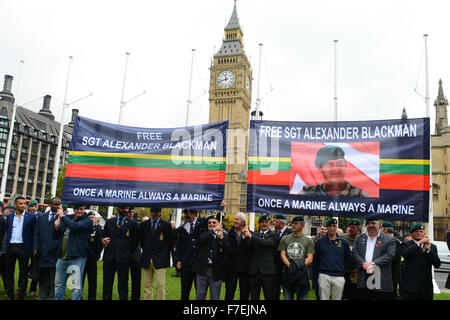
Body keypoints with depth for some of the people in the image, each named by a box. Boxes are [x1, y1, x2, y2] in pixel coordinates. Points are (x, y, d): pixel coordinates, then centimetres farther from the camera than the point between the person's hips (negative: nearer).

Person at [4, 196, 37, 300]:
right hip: (10, 247, 4)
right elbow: (7, 232, 14)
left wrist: (31, 248, -7)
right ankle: (10, 296, 22)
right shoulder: (9, 216, 10)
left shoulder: (31, 216, -1)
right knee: (9, 272, 10)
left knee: (23, 273, 3)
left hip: (23, 247, -4)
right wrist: (6, 246, 6)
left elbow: (34, 233, -2)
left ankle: (21, 296, 11)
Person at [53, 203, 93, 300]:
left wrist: (63, 216, -11)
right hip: (62, 257, 6)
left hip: (77, 258, -6)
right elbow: (56, 237, 16)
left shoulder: (87, 221, -5)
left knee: (77, 287, -6)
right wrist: (57, 228, -5)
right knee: (59, 284, 17)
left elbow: (75, 226, -24)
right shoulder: (67, 218, 12)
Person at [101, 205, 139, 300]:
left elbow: (135, 241, 5)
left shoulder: (132, 223, 4)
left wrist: (127, 253, 1)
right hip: (109, 257, 3)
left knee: (123, 284, 2)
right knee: (107, 283, 8)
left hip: (123, 258, -2)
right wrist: (103, 240, -6)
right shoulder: (109, 222, 13)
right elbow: (103, 235, 15)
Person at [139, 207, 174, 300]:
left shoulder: (166, 225, -1)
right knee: (147, 285, 7)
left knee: (161, 284, -7)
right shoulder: (144, 224, 9)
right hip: (146, 259, 3)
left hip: (159, 260, -3)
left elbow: (170, 242, 5)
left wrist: (165, 254, 5)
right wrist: (146, 250, 14)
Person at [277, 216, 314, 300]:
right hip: (287, 274, 1)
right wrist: (290, 266, -15)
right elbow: (282, 255, 2)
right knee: (287, 297, 6)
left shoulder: (308, 241, 6)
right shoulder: (284, 239, 10)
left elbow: (310, 258, -1)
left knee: (303, 297, 4)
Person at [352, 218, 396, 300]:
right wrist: (363, 264, -13)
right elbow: (354, 253, 5)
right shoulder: (359, 238, 15)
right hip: (363, 279, 3)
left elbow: (390, 255, -7)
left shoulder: (389, 239, 5)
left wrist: (373, 263, -16)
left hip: (382, 279, -3)